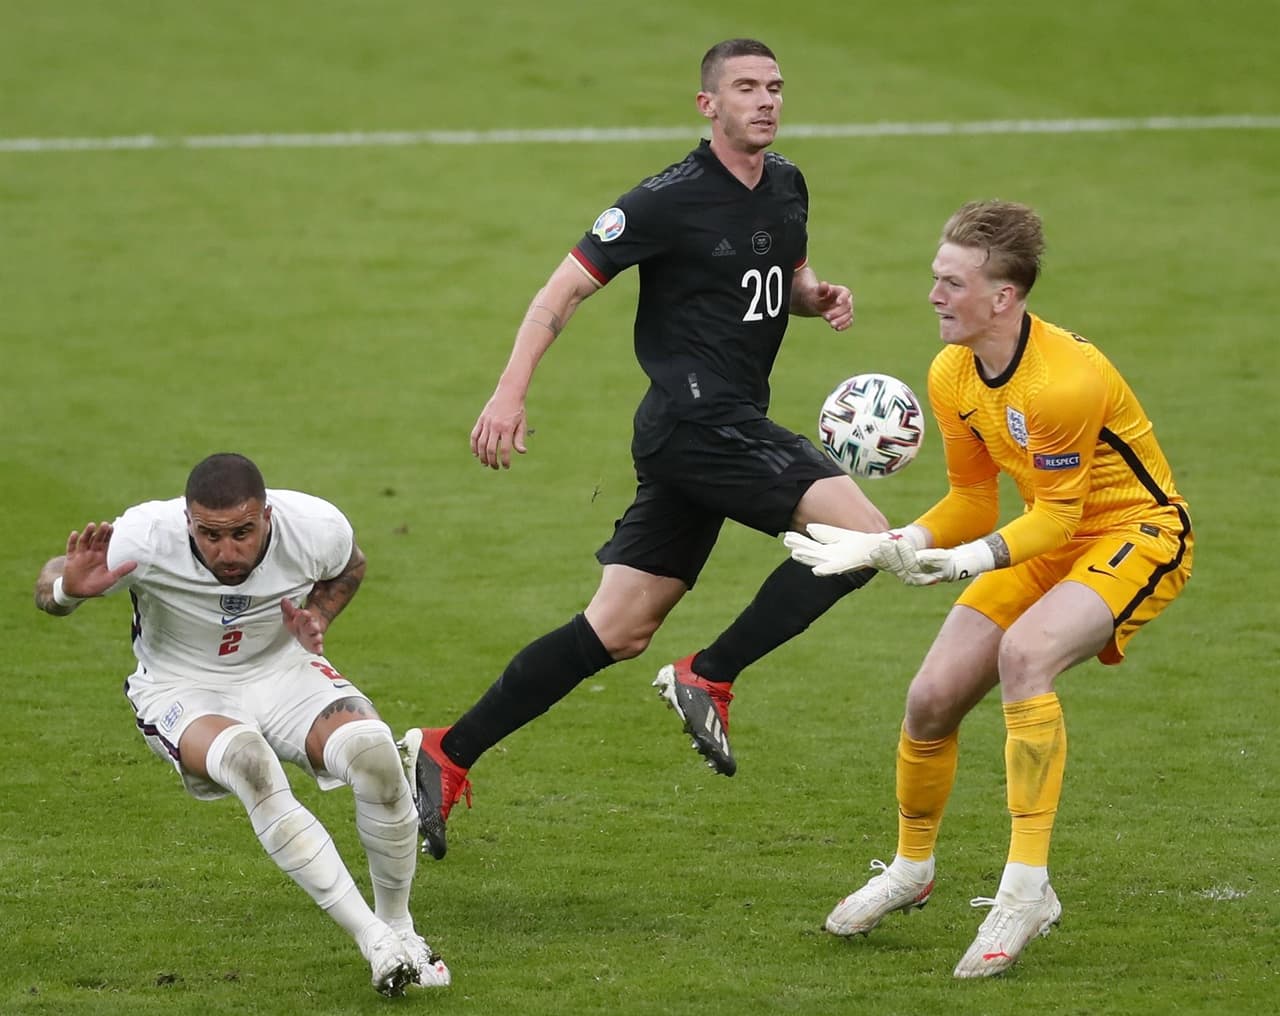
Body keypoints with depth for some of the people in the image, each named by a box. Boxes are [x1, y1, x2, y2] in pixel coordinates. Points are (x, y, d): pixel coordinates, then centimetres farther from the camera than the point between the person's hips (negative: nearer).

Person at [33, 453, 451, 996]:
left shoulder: (316, 528, -20)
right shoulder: (142, 538, -28)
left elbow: (346, 567, 7)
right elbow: (48, 589, -11)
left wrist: (316, 619, -12)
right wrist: (69, 589, -35)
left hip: (282, 671, 2)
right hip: (182, 689, -2)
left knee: (373, 751, -28)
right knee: (246, 760, -37)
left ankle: (398, 927, -3)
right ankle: (373, 940, -34)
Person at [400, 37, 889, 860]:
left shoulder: (787, 187, 13)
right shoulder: (671, 200, -11)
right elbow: (565, 289, -9)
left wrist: (820, 296, 6)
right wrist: (511, 394, -18)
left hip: (729, 430, 8)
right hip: (695, 416, -8)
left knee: (618, 632, 8)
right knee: (863, 534, -21)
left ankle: (447, 756, 12)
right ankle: (709, 677, -9)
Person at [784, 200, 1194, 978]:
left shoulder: (1065, 380, -29)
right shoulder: (952, 376, -3)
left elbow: (1059, 515, -24)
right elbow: (972, 500, 8)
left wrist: (977, 558, -38)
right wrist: (895, 546, -8)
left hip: (1137, 535, -8)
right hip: (1045, 540, 8)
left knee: (1023, 651, -35)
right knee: (932, 699, 1)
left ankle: (1028, 889, -32)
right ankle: (912, 871, 30)